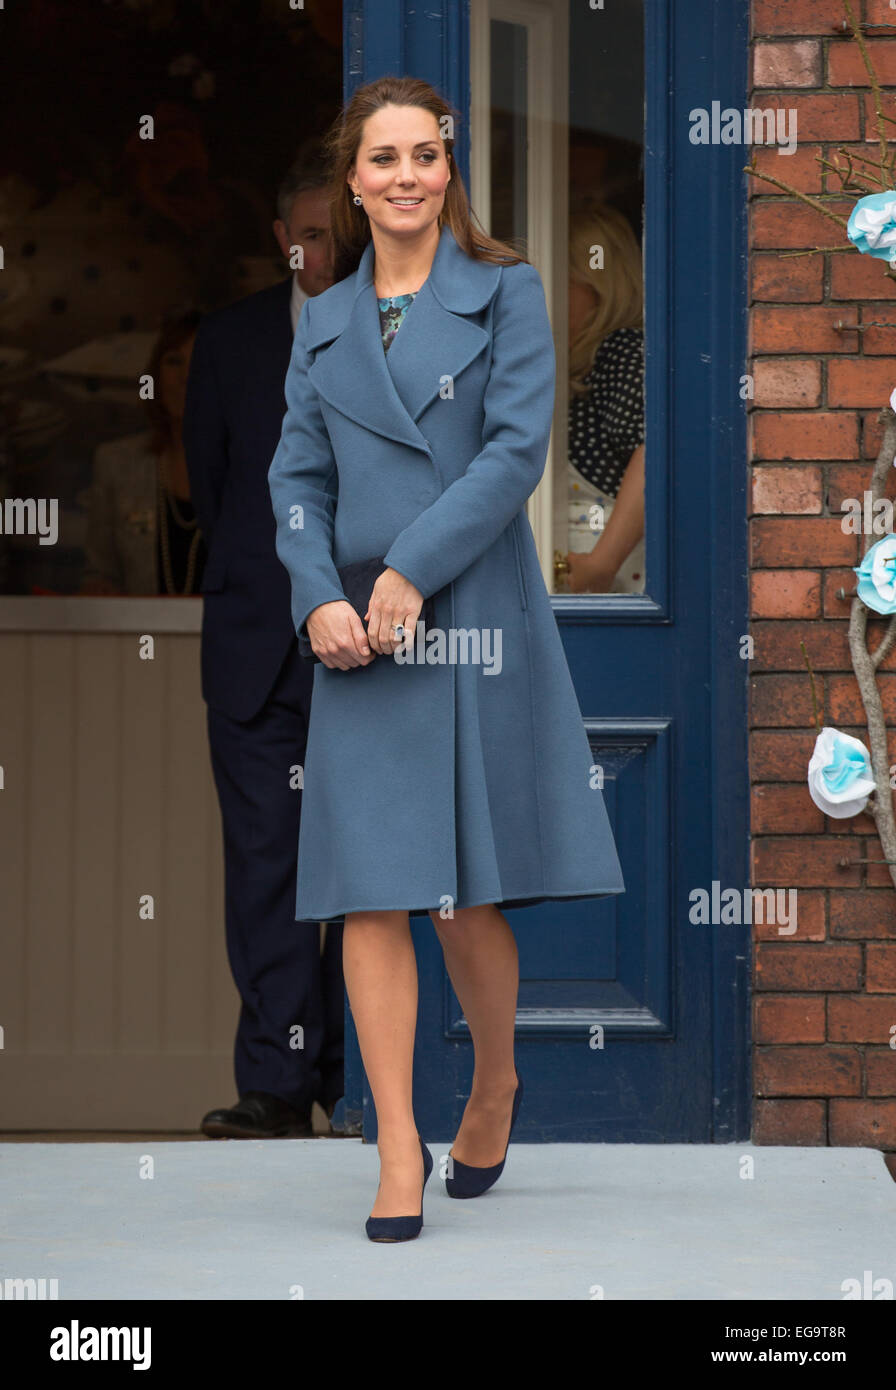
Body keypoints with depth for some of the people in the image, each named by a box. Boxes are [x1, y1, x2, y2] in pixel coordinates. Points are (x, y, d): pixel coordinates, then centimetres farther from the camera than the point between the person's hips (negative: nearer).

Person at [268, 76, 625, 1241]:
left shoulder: (505, 293, 3)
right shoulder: (323, 323, 13)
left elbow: (518, 447, -8)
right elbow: (297, 478, 9)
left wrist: (413, 571, -15)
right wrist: (318, 598, -8)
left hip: (477, 624, -2)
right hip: (358, 639, 3)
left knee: (468, 894, 4)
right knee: (372, 894, -4)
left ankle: (496, 1083, 30)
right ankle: (399, 1150, 0)